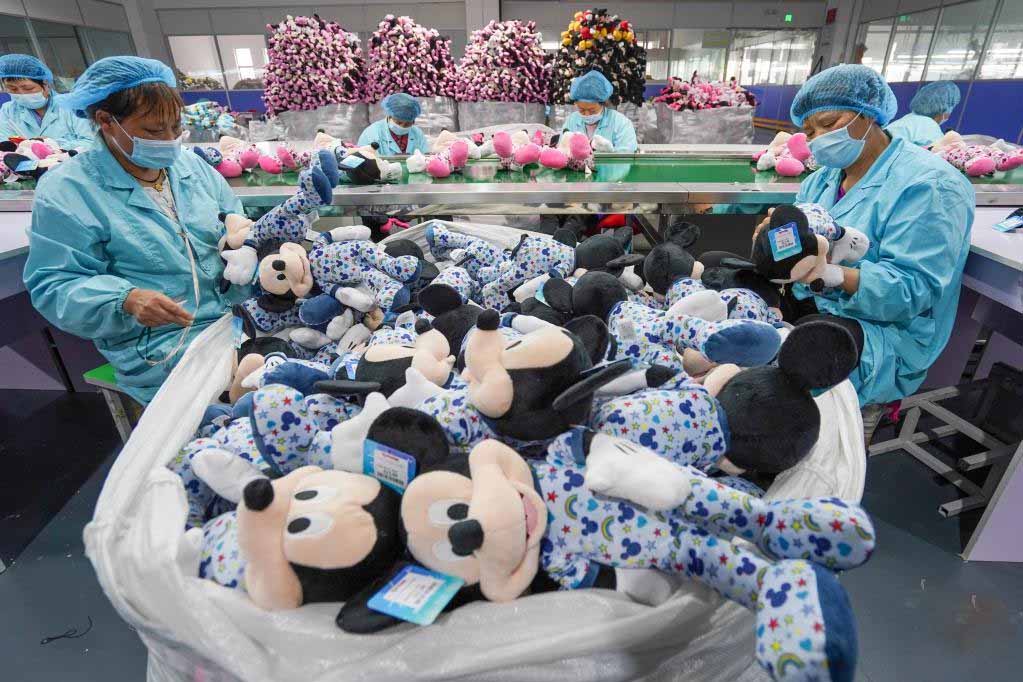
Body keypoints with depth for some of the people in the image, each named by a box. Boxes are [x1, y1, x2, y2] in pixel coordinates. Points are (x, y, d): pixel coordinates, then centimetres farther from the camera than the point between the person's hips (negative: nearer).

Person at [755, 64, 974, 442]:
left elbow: (912, 292, -21)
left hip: (881, 329, -8)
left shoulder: (927, 185, -14)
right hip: (810, 303, 8)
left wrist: (837, 275, -39)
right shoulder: (824, 177, 13)